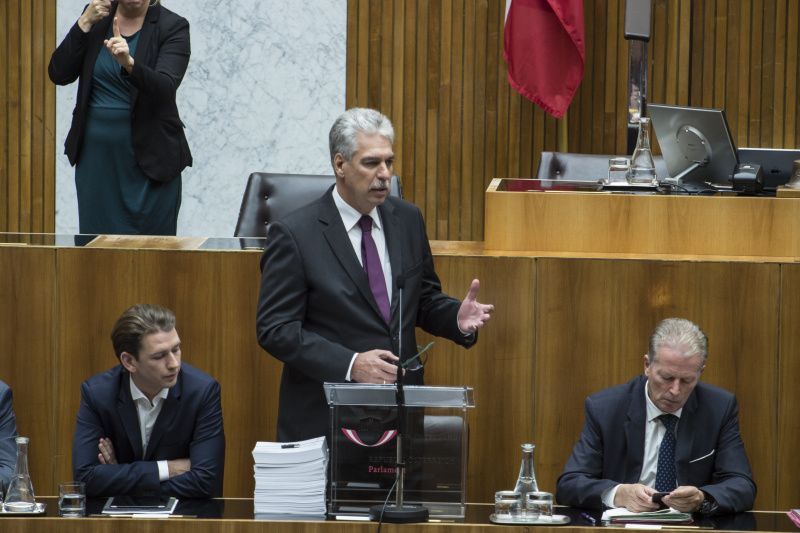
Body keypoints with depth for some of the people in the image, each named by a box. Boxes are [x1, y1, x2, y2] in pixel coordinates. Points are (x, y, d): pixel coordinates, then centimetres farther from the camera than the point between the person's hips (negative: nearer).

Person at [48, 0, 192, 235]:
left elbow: (165, 88, -20)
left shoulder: (173, 27, -6)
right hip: (96, 155, 4)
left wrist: (128, 62, -37)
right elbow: (59, 74, -1)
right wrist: (85, 22, -9)